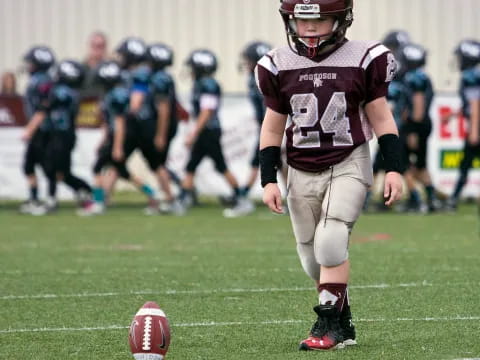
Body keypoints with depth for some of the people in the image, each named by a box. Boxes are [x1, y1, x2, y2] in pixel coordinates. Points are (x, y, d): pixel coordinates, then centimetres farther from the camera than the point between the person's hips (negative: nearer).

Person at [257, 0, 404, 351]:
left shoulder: (363, 61, -4)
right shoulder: (279, 66, 3)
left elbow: (381, 118, 3)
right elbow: (273, 128, 10)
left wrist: (394, 168, -4)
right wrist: (268, 180, 4)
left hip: (348, 164, -3)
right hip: (303, 172, 4)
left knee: (331, 240, -22)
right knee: (313, 257, 5)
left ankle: (328, 323, -15)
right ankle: (342, 325, 20)